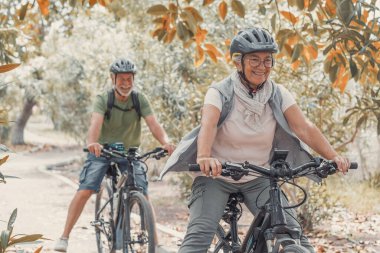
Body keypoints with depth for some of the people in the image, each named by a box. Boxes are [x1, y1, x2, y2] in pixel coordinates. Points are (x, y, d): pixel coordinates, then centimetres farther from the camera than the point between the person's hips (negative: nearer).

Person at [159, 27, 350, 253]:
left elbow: (305, 128, -14)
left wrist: (333, 156, -30)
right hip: (217, 176, -3)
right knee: (199, 235, -20)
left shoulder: (278, 94, -5)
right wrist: (204, 157, -52)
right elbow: (208, 125, -31)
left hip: (258, 180, 3)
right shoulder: (220, 92, -14)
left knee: (292, 230, -13)